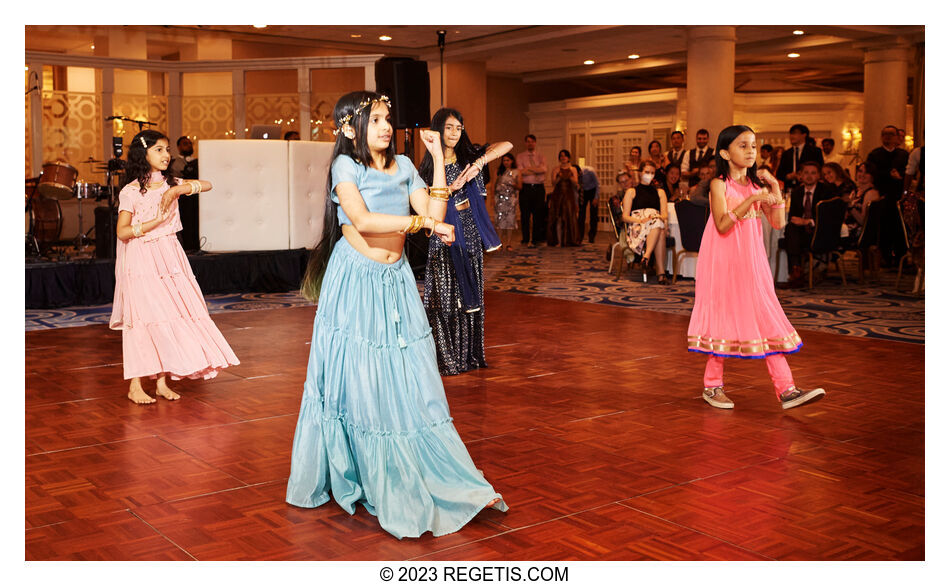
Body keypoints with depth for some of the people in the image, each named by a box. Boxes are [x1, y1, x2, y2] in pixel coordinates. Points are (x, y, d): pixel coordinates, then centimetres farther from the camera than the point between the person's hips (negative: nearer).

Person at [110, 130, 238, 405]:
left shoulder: (170, 184, 10)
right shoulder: (131, 192, -6)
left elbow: (206, 184, 0)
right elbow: (122, 232, -10)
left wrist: (178, 190, -14)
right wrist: (157, 220, -16)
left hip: (170, 258, 5)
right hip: (142, 261, -5)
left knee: (168, 316, 3)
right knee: (143, 319, -5)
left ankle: (162, 381, 12)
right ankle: (135, 385, 4)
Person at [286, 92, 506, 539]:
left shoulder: (403, 166, 9)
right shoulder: (346, 166, -6)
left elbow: (434, 216, -1)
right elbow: (363, 220, -22)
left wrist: (438, 157, -1)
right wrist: (424, 223, -20)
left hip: (396, 281, 4)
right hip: (356, 280, -4)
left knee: (410, 382, 4)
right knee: (357, 382, 2)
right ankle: (342, 475, 20)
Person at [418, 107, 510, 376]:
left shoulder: (468, 156, 4)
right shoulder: (429, 165, 2)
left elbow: (507, 145, -8)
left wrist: (480, 162, -23)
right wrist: (451, 188, -16)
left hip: (470, 234, 2)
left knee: (470, 294, 7)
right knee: (445, 296, -3)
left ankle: (469, 354, 16)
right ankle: (446, 357, 4)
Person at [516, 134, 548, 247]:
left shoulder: (540, 156, 13)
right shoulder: (520, 156, 7)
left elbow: (544, 169, -6)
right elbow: (521, 171, -8)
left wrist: (529, 168, -11)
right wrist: (537, 170, -8)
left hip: (539, 188, 2)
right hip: (525, 188, -2)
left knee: (538, 214, 2)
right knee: (525, 215, -2)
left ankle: (536, 239, 10)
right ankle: (526, 240, 5)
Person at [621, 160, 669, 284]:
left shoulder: (660, 192, 28)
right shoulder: (631, 192, 19)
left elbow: (664, 215, 13)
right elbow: (625, 217, 6)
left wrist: (659, 217, -13)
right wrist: (641, 220, -13)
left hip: (658, 225, 3)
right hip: (637, 228, -3)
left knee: (658, 223, -38)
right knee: (657, 224, -39)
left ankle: (647, 256, -48)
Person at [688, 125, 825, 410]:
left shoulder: (757, 185, 9)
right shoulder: (720, 184, -7)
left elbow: (778, 222, 3)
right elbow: (722, 225, -20)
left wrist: (775, 188, -5)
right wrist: (751, 200, -27)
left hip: (751, 261, 5)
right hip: (724, 261, -5)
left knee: (767, 318, 0)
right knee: (724, 317, 1)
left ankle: (786, 390, -2)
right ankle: (712, 385, 16)